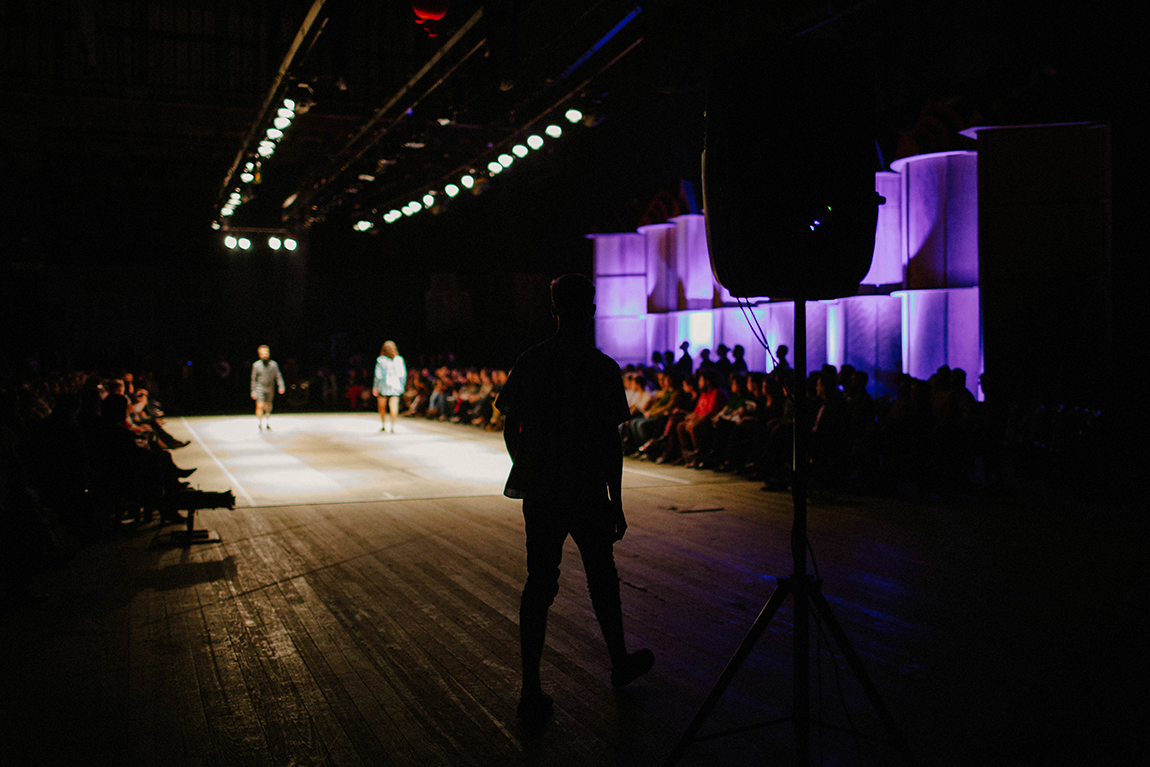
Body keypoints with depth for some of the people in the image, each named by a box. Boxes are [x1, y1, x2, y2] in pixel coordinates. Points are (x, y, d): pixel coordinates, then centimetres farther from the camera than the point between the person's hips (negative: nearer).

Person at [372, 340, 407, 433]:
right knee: (394, 405, -5)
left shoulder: (380, 360, -5)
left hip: (383, 386, -1)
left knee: (382, 406, 13)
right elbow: (403, 374, 3)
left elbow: (378, 375, -5)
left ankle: (384, 425, 19)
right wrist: (402, 386, 13)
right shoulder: (399, 360, 1)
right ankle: (393, 426, -16)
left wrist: (375, 387, 1)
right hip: (395, 386, 1)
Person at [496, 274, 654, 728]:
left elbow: (510, 428, 5)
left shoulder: (530, 362, 0)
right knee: (602, 578, 16)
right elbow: (610, 442, -10)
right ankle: (620, 663, 36)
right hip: (587, 494, -2)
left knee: (539, 583, 5)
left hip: (539, 492, 3)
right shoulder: (602, 368, -10)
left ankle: (531, 691, 4)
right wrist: (616, 502, -3)